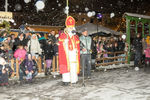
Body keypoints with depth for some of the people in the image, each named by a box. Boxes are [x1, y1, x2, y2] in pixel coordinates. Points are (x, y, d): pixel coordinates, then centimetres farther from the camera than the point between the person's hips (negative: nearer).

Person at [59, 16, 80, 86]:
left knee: (74, 67, 2)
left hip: (74, 56, 3)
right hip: (66, 55, -3)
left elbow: (78, 47, 17)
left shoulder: (76, 37, 15)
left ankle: (74, 80, 11)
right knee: (66, 66, -7)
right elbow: (60, 48, 1)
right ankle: (66, 80, 0)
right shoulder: (62, 36, 4)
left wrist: (77, 51, 1)